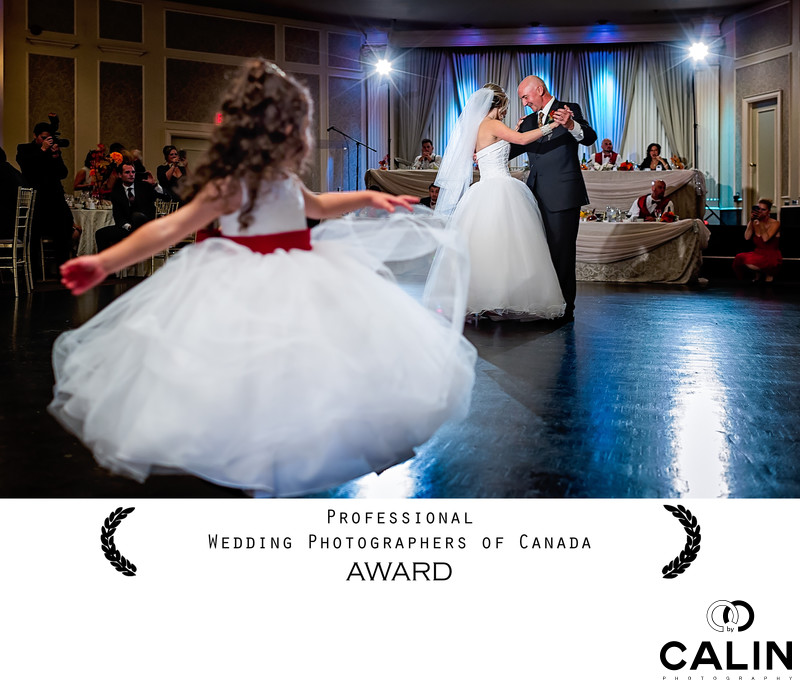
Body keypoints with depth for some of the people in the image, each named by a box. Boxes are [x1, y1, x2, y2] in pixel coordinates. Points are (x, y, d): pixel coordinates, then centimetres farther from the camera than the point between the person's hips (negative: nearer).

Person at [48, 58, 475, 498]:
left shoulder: (284, 181, 9)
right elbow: (170, 228, -20)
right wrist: (105, 262, -27)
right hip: (249, 292, -8)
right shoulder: (231, 188, -17)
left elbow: (317, 206, 31)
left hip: (296, 281, 9)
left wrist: (368, 198, 26)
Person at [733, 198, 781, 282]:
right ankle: (757, 272, 4)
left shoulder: (775, 223, -7)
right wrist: (751, 220, -16)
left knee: (748, 261, -33)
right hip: (758, 254, 5)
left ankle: (769, 273, -1)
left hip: (772, 257, -5)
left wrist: (760, 221, -22)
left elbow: (765, 239, -23)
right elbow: (747, 237, -12)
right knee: (739, 258, -27)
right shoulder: (754, 223, 4)